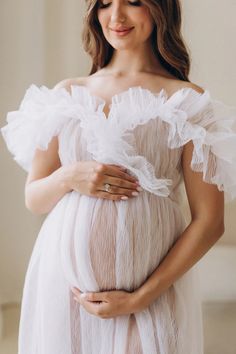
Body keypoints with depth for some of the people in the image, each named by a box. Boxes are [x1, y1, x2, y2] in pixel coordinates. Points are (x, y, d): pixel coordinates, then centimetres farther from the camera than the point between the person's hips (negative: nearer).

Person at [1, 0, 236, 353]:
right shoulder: (67, 94, 7)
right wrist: (69, 177, -10)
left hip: (152, 288, -2)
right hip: (63, 280, 3)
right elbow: (33, 199, 11)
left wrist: (140, 298, -12)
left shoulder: (189, 102, -3)